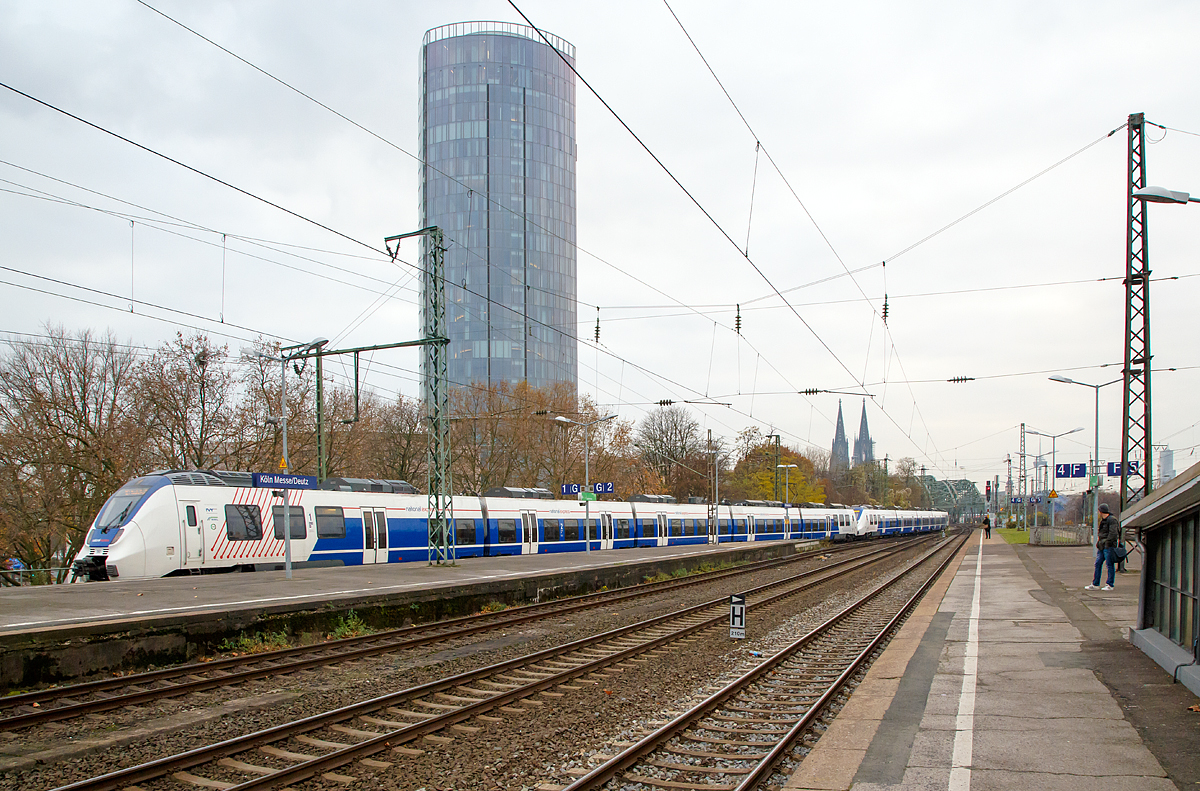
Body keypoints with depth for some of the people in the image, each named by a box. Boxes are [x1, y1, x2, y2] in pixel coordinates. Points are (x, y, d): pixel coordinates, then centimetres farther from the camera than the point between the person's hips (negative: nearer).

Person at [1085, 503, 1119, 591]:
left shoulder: (1112, 520, -11)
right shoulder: (1103, 520, 18)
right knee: (1098, 564, 7)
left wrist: (1107, 543, -20)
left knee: (1110, 565, -2)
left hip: (1109, 546, -9)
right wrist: (1099, 543, 16)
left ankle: (1110, 585, 3)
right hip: (1102, 546, 9)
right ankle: (1095, 584, 9)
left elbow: (1113, 533, -17)